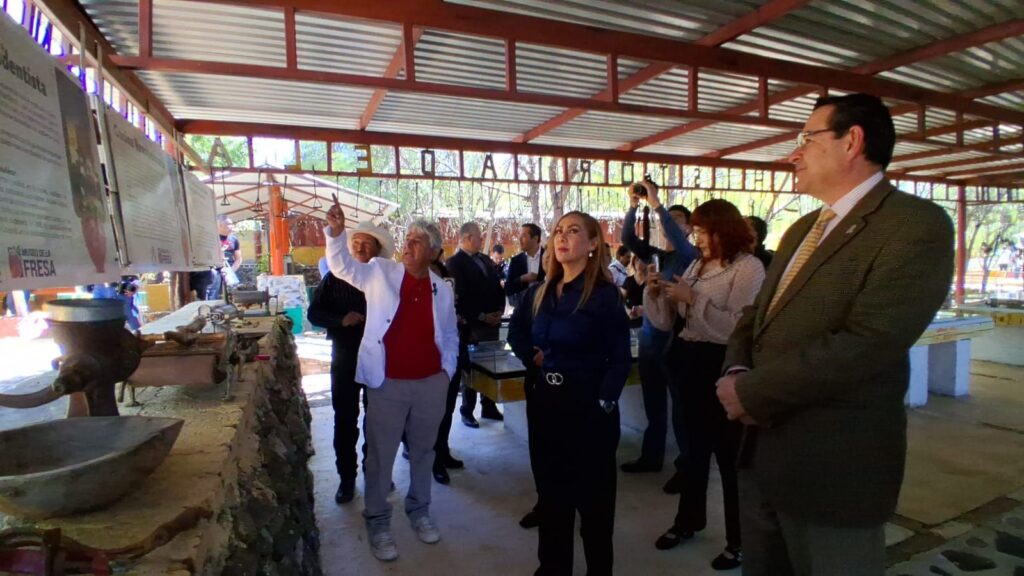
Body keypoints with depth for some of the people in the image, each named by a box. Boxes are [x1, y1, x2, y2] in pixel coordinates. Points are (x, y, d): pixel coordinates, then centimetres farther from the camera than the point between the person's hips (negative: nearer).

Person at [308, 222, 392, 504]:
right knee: (345, 420, 8)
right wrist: (341, 320, -18)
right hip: (345, 357, 1)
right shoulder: (335, 277, -1)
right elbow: (314, 313, -1)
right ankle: (347, 478, 22)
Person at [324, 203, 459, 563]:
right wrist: (336, 233, -23)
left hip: (431, 384, 3)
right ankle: (377, 521, 28)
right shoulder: (380, 273, -2)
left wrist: (447, 370, 3)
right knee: (380, 455, 10)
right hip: (388, 384, -2)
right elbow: (342, 266, -7)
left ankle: (419, 510, 39)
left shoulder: (442, 289, 4)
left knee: (423, 450, 18)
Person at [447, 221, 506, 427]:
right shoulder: (455, 262, -8)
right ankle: (467, 411, 16)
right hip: (471, 325, -6)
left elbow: (497, 286, 15)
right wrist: (480, 317, -16)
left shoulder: (486, 260, 15)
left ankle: (489, 408, 23)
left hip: (492, 321, 7)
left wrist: (500, 310, 0)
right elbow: (460, 296, -15)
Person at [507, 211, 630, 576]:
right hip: (545, 400, 6)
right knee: (550, 489, 18)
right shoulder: (540, 293, 5)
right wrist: (530, 356, 3)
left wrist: (603, 405, -19)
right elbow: (516, 330, 21)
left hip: (587, 404, -6)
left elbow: (620, 360, -12)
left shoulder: (605, 295, -12)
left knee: (592, 494, 10)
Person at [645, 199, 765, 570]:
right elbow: (667, 322, 9)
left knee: (729, 452, 4)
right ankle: (689, 519, 39)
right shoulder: (697, 265, 10)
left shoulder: (749, 268, -10)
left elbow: (738, 328, -23)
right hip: (687, 362, 7)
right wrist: (655, 293, -7)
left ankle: (740, 540, 23)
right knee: (695, 446, 20)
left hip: (721, 368, -7)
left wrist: (693, 299, -21)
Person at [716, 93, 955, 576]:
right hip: (762, 449, 8)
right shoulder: (802, 229, 14)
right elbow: (757, 313, 14)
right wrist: (736, 371, -7)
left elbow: (864, 343, -25)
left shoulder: (917, 224, -13)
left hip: (832, 463, -7)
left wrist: (752, 393, -17)